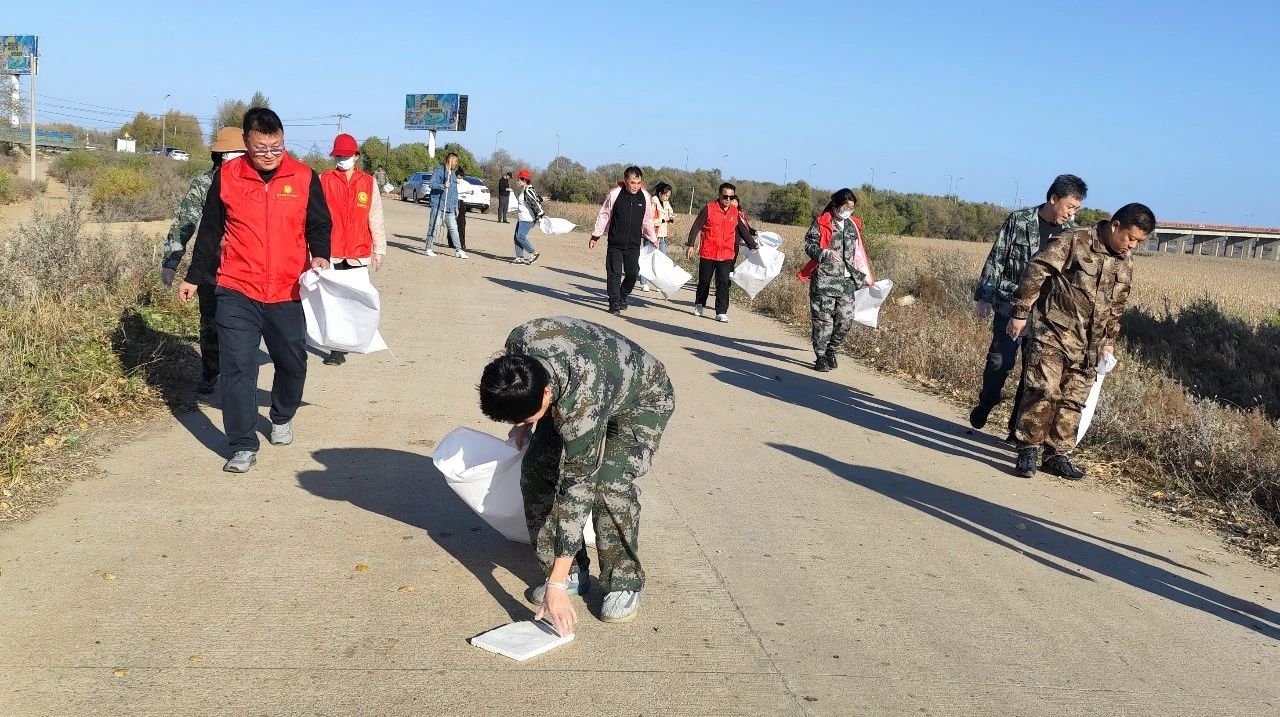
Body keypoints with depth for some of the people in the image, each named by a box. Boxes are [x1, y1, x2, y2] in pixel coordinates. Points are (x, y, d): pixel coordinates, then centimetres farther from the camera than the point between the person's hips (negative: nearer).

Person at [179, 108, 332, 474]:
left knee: (292, 362, 13)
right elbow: (209, 230, 9)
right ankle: (243, 446, 4)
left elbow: (320, 224, 6)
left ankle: (282, 418, 41)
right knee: (237, 367, -4)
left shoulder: (304, 177, -1)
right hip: (237, 291, -1)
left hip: (287, 292, 1)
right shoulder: (227, 176, 0)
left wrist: (320, 256, -14)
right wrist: (193, 277, 15)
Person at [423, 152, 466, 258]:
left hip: (450, 207, 6)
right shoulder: (439, 170, -3)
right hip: (438, 204, -6)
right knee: (433, 226, -1)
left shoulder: (453, 174, 21)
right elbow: (432, 184, -15)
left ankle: (458, 250, -2)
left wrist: (456, 206, 22)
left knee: (453, 228, 0)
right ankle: (429, 248, 7)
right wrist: (443, 186, -32)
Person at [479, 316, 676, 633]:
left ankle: (624, 584, -6)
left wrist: (556, 586, -36)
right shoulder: (518, 343, -30)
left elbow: (576, 490, -39)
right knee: (536, 470, -9)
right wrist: (524, 422, 6)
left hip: (642, 399, -6)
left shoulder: (581, 407, -44)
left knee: (610, 484, -27)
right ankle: (571, 574, 5)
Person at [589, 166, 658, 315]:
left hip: (634, 244, 2)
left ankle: (623, 297, 25)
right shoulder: (614, 194, -9)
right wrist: (595, 236, 6)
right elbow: (603, 216, 3)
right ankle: (614, 304, 6)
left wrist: (653, 239, 21)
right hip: (615, 243, -2)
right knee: (614, 273, -2)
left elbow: (648, 220, 14)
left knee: (633, 273, 1)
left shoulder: (645, 197, -1)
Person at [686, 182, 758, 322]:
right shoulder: (709, 209, -5)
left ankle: (721, 312, -3)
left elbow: (743, 230, 15)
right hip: (708, 253, -2)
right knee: (704, 282, 11)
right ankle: (699, 305, 31)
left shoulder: (734, 212, 6)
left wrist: (753, 245, 14)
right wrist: (690, 245, -9)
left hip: (726, 255, 2)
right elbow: (696, 227, -4)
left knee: (723, 284, -4)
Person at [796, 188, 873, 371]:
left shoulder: (853, 225, 16)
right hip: (824, 279, -5)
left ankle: (832, 351, 20)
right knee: (823, 319, -4)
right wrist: (826, 253, -24)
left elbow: (858, 252, 24)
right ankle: (821, 357, 7)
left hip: (847, 280, 5)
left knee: (846, 319, 0)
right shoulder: (821, 223, -1)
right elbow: (809, 245, -6)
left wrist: (864, 275, 20)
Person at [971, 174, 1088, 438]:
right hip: (1011, 305, -3)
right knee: (1000, 360, -5)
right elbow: (996, 260, -2)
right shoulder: (1019, 220, -4)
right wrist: (984, 296, -6)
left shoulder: (1072, 231, 6)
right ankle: (985, 404, 23)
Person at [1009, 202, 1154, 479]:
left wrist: (1109, 341, 24)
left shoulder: (1125, 262, 12)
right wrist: (1020, 312, -12)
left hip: (1088, 345, 7)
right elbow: (1036, 271, -12)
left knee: (1073, 400, 6)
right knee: (1043, 391, -13)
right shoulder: (1074, 241, -10)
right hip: (1053, 333, -6)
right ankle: (1028, 450, -3)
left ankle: (1057, 455, 14)